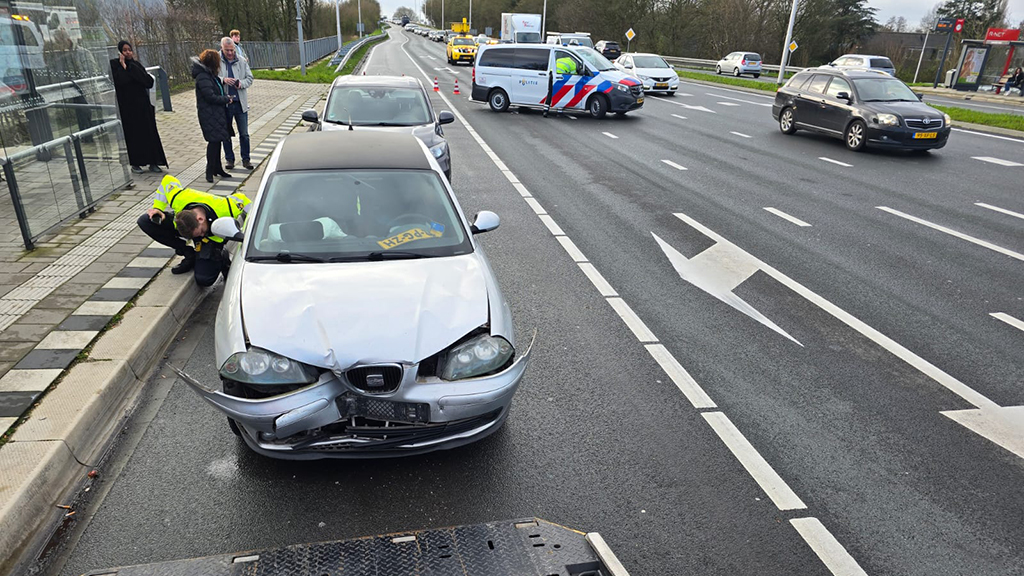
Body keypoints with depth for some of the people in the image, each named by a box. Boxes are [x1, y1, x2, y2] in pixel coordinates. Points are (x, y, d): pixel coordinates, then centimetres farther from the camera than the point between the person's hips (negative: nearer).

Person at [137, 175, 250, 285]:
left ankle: (221, 260, 9)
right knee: (145, 221, -16)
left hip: (213, 238, -4)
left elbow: (241, 199, -19)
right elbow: (168, 181, -12)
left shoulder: (223, 208, -41)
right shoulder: (179, 200, -34)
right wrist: (158, 208, -17)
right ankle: (189, 254, -8)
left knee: (204, 279, -26)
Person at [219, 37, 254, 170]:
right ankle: (229, 159, 21)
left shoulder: (242, 62, 5)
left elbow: (249, 78, 7)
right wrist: (223, 80, -24)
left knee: (244, 133, 6)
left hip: (241, 103, 2)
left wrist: (241, 83, -13)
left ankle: (246, 159, 15)